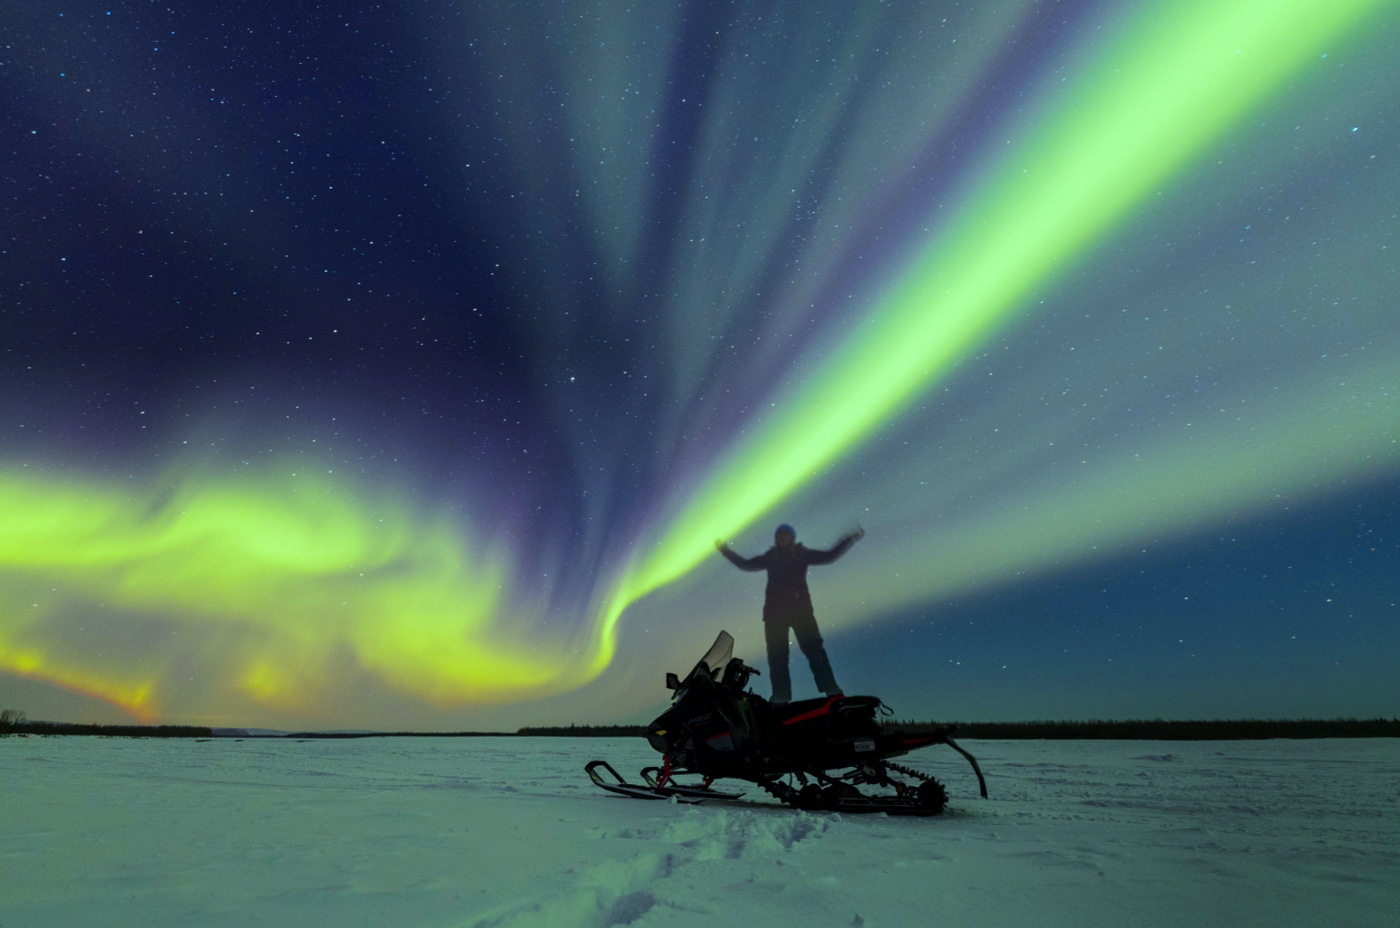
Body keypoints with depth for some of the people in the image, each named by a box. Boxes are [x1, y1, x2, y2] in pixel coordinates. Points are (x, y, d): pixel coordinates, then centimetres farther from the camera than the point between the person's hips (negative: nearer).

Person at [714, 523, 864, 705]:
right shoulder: (770, 557, 12)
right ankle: (781, 697, 4)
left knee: (813, 649, -7)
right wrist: (726, 550, 17)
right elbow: (745, 564, 18)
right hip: (774, 610, 2)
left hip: (800, 607, -2)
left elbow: (829, 556, 2)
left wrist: (851, 539, -3)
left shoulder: (802, 554, 6)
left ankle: (832, 691, -4)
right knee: (777, 655, 1)